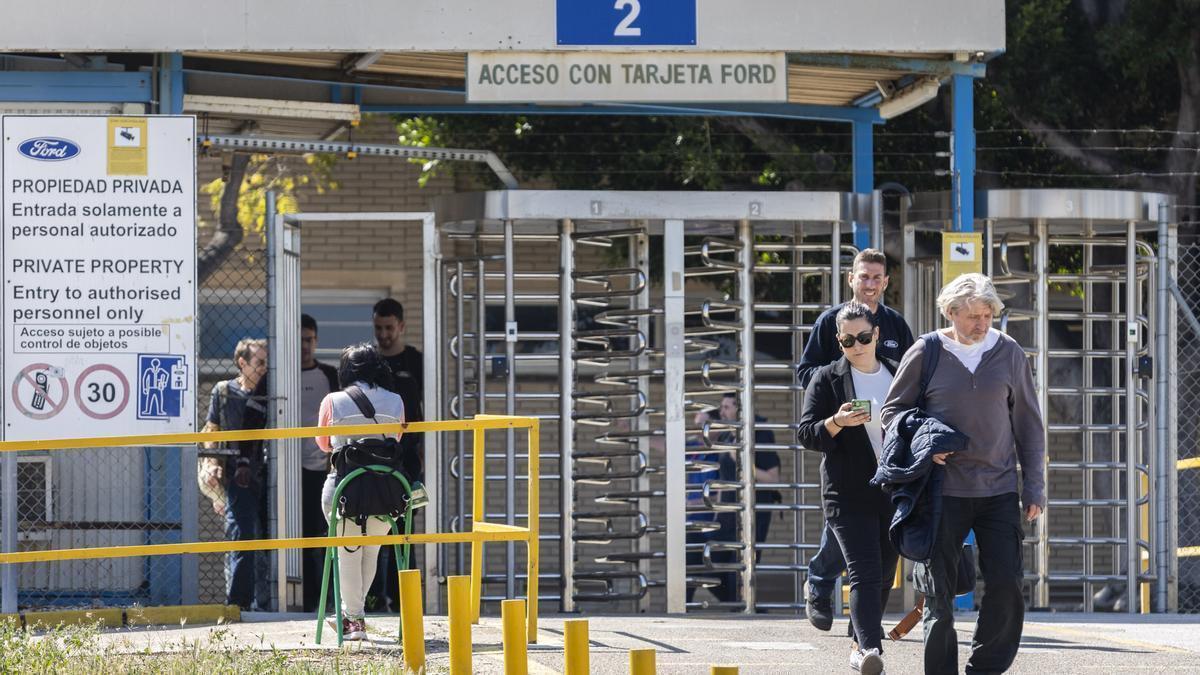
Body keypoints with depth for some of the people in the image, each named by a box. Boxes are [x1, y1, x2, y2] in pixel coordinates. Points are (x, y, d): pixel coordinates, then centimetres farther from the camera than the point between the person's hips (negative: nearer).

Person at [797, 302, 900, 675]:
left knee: (884, 576, 11)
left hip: (895, 492, 4)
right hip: (849, 494, -4)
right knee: (865, 573, -17)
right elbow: (806, 433, -5)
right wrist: (836, 423, -25)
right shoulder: (827, 380, 0)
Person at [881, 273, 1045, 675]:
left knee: (1006, 582, -6)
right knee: (939, 589, 0)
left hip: (999, 489, 2)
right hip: (943, 489, -2)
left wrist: (1034, 487, 7)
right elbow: (892, 410, 8)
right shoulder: (925, 355, -1)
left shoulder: (1009, 353, 5)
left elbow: (1028, 424, 11)